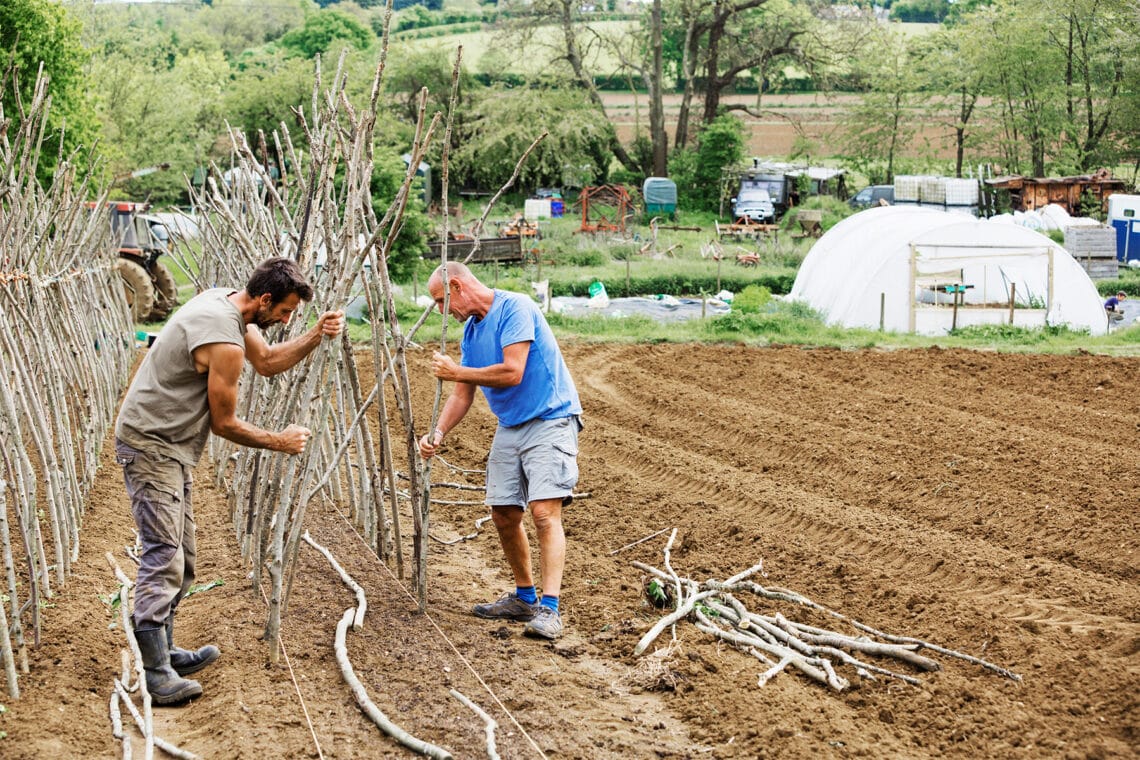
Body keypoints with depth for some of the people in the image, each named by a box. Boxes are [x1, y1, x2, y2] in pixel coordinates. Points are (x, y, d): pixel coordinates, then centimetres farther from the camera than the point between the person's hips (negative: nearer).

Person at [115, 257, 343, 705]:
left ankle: (163, 653, 22)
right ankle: (156, 675, -18)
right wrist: (280, 442, -2)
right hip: (151, 446, -11)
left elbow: (267, 361, 20)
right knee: (164, 557, -15)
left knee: (180, 557, 15)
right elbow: (224, 423, -15)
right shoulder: (225, 340, -24)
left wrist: (316, 336, 5)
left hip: (169, 448, 11)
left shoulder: (225, 304, 6)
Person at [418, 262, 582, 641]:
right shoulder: (470, 330, 11)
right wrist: (438, 432, -4)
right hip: (510, 426, 9)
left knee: (544, 511, -18)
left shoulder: (515, 308, -15)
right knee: (504, 514, 8)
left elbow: (512, 373, -24)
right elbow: (462, 394, 13)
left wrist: (456, 371, -12)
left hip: (550, 421, -9)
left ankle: (549, 609, -22)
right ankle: (524, 598, 23)